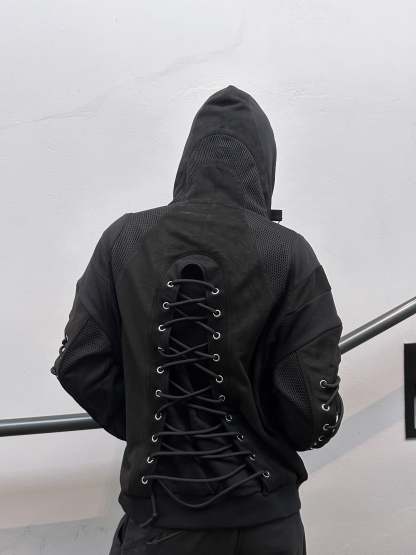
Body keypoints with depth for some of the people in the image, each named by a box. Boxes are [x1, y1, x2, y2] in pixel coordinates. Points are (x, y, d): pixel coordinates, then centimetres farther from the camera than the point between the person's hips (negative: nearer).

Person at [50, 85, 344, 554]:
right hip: (261, 514, 0)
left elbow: (79, 365, -7)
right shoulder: (290, 256, -14)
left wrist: (148, 430, 7)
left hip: (157, 513, 1)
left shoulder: (125, 240, -8)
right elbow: (314, 414, -15)